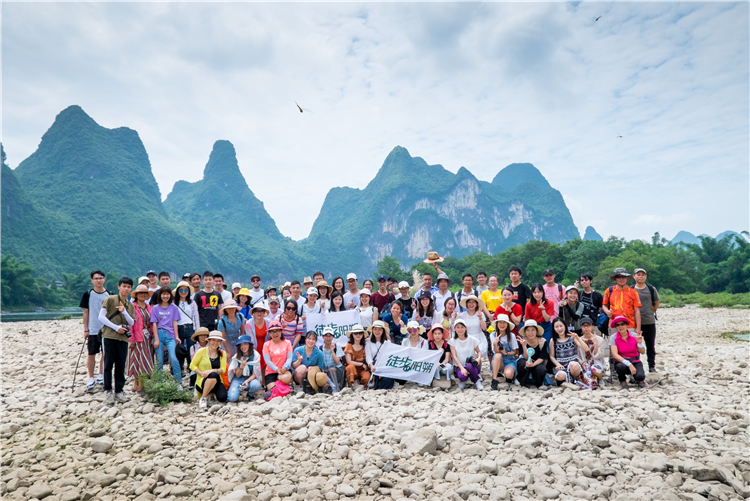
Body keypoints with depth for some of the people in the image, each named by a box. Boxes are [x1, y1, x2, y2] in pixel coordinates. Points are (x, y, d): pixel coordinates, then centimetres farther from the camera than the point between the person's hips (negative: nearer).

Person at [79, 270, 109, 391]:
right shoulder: (88, 294, 0)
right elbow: (85, 312, 2)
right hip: (92, 330, -2)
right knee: (91, 354, 2)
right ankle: (91, 379, 13)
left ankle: (101, 377, 22)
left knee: (105, 354, 8)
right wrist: (85, 330, -2)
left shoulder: (109, 295, 4)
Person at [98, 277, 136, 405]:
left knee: (121, 365, 5)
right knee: (108, 364, -3)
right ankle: (109, 391, 7)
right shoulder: (110, 299, 1)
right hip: (109, 336, -4)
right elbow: (101, 317, -6)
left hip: (123, 338, 4)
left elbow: (132, 323, 7)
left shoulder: (131, 305, 15)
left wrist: (124, 312, -9)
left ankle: (119, 391, 12)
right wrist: (116, 327, -11)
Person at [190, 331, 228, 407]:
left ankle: (212, 392, 11)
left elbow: (223, 369, 0)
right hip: (202, 381, -3)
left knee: (223, 398, -27)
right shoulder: (202, 351, 0)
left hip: (217, 382, 3)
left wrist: (212, 370, -21)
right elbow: (192, 365, 0)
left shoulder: (222, 353, 8)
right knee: (213, 375, -38)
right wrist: (202, 373, -17)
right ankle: (203, 398, -15)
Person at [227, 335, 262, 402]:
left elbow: (254, 374, -8)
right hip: (238, 379, 0)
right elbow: (237, 376, -6)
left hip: (250, 378, 0)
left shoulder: (255, 355, -10)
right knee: (232, 398, -28)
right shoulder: (236, 357, -7)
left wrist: (247, 381, -28)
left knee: (256, 385, -36)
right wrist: (242, 366, -25)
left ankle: (250, 395, 0)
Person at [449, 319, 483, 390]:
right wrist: (462, 368, -20)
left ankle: (477, 380, -6)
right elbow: (454, 356, -6)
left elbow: (479, 352, 9)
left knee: (469, 366, -37)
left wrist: (478, 358, -16)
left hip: (473, 366, 0)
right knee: (462, 376, -35)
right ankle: (463, 380, 5)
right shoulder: (453, 341, 0)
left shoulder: (472, 340, 0)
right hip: (460, 366, 0)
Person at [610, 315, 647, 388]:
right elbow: (615, 355, -17)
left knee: (640, 376, -30)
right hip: (621, 362, -1)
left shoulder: (634, 336, -4)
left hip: (635, 361, 1)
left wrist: (640, 343, -25)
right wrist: (629, 364, -26)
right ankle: (622, 380, 0)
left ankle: (639, 379, 11)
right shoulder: (614, 338, -9)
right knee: (621, 366, -36)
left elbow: (642, 352, -5)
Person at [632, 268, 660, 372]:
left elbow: (656, 304, 16)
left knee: (651, 346, 8)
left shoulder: (651, 289, 5)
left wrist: (651, 312, 7)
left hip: (650, 322, 1)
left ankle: (652, 367, 19)